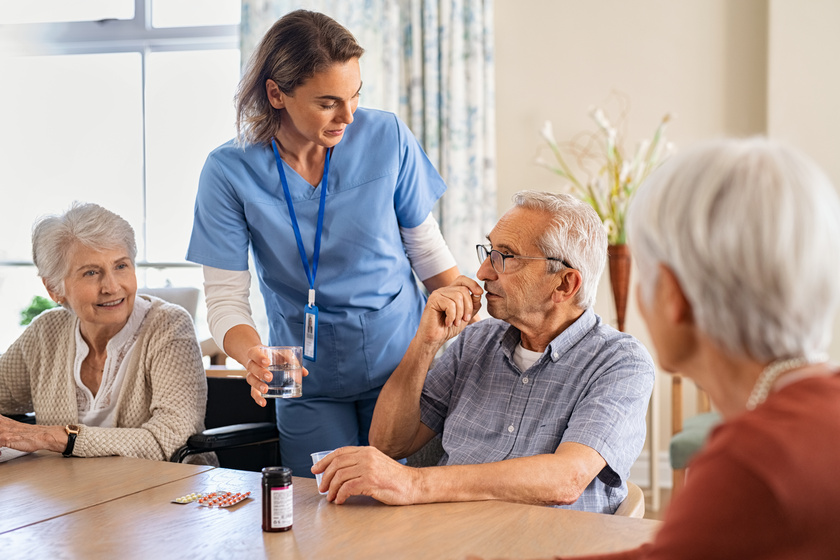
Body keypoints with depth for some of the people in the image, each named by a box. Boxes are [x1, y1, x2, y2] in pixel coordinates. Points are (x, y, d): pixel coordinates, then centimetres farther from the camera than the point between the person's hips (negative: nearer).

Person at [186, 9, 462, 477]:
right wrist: (253, 356, -32)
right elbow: (225, 296, -11)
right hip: (310, 383, 0)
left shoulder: (387, 138, -9)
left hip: (400, 366, 1)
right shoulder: (230, 172, -13)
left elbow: (427, 250, 2)